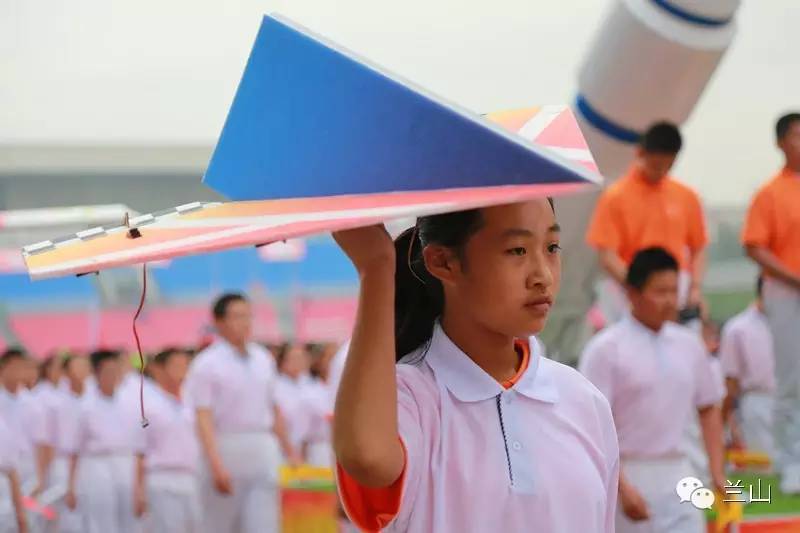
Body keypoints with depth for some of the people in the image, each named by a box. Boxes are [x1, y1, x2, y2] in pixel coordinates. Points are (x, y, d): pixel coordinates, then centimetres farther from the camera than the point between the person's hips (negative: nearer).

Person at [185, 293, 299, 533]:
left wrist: (288, 449, 20)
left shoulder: (263, 359, 12)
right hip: (225, 450, -4)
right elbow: (203, 419, -13)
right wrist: (216, 465, -22)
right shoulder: (206, 364, -7)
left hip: (263, 450, 5)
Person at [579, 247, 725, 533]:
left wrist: (717, 472, 8)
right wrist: (622, 487, -20)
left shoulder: (689, 344, 8)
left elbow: (708, 408, 17)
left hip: (677, 474, 4)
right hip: (628, 475, -4)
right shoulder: (605, 349, -9)